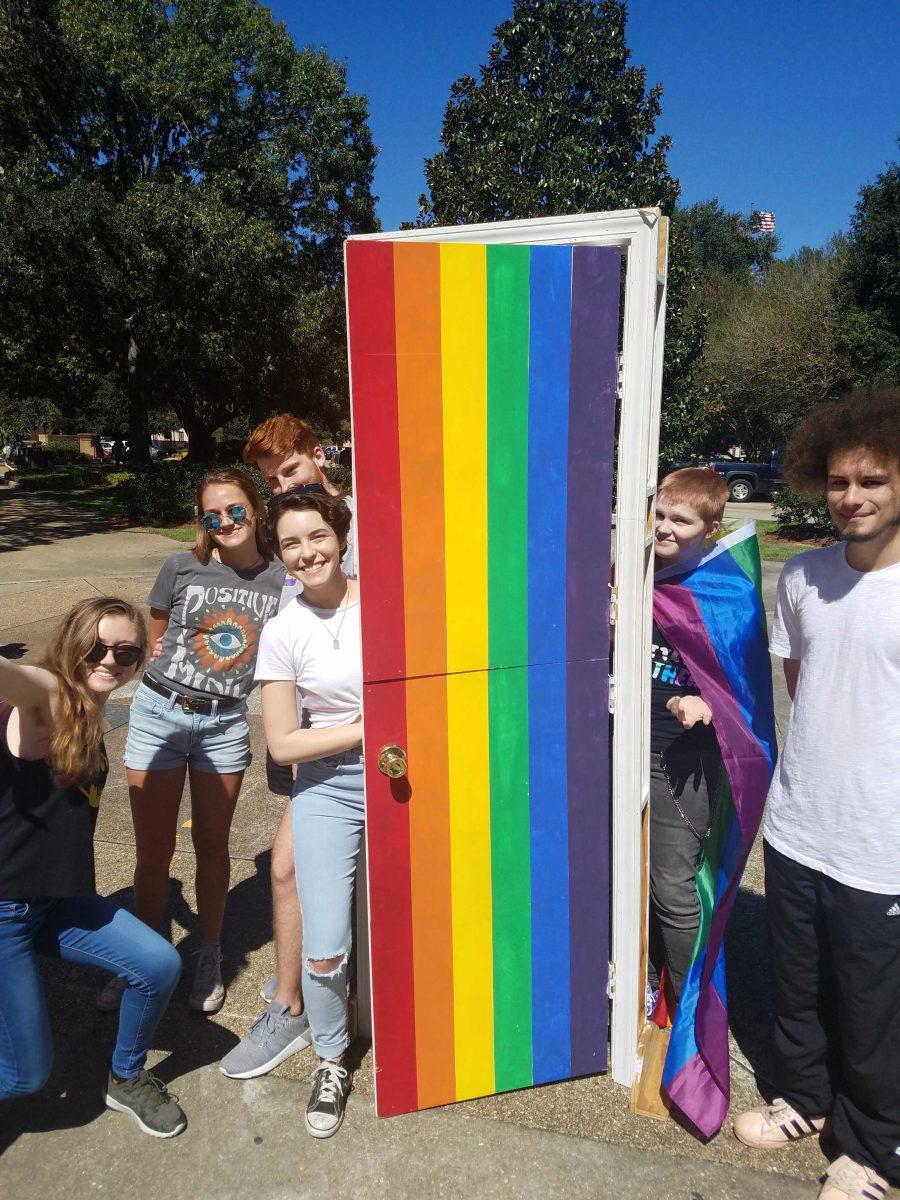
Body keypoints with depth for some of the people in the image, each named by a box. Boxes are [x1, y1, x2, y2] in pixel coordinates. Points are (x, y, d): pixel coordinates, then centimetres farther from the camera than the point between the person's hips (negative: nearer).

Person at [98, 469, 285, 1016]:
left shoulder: (282, 580, -4)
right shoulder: (181, 569, -5)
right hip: (159, 713, 0)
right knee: (154, 850, 8)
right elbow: (153, 638, 10)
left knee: (212, 845, 13)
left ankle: (210, 958, 36)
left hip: (226, 725, 0)